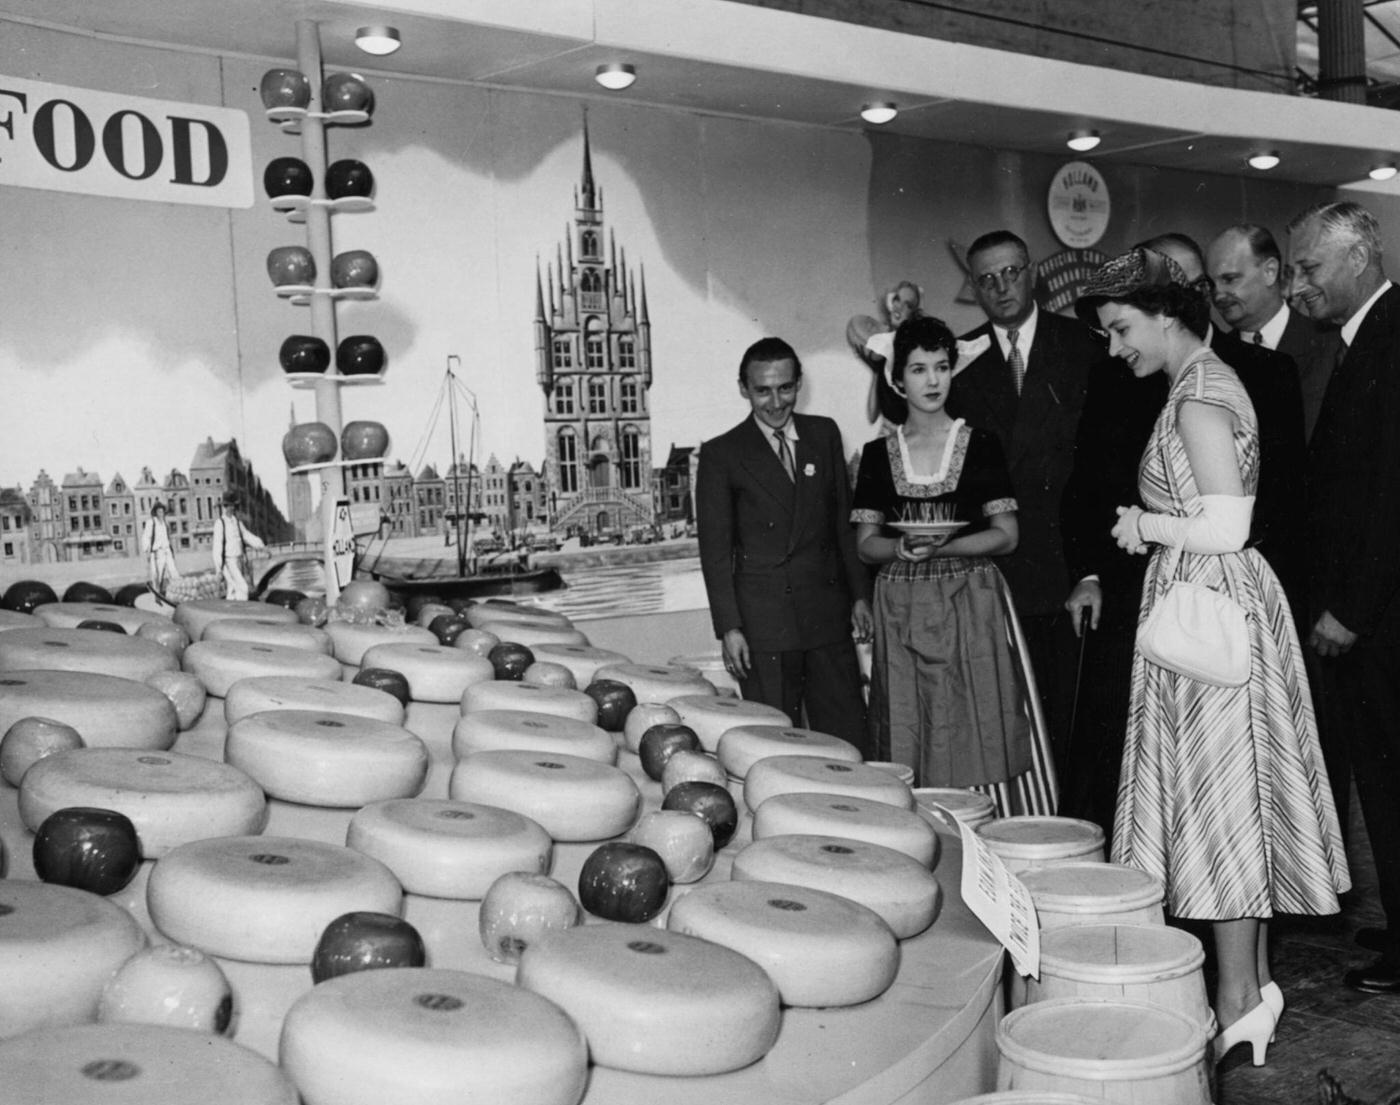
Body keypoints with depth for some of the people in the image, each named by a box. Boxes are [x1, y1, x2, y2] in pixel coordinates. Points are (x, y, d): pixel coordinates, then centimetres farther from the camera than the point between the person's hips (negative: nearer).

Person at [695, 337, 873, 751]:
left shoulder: (824, 434, 10)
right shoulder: (721, 453, -1)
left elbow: (844, 520, 15)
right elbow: (715, 548, -2)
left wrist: (860, 595, 11)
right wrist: (728, 628, -7)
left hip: (828, 616, 4)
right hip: (763, 620, -3)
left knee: (851, 743, 4)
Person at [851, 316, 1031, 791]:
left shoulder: (980, 446, 4)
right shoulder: (878, 454, 9)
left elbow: (1006, 536, 1)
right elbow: (866, 544, 8)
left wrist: (941, 547, -15)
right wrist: (903, 547, -14)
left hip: (969, 605, -1)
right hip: (901, 612, 2)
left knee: (973, 734, -3)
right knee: (908, 740, 0)